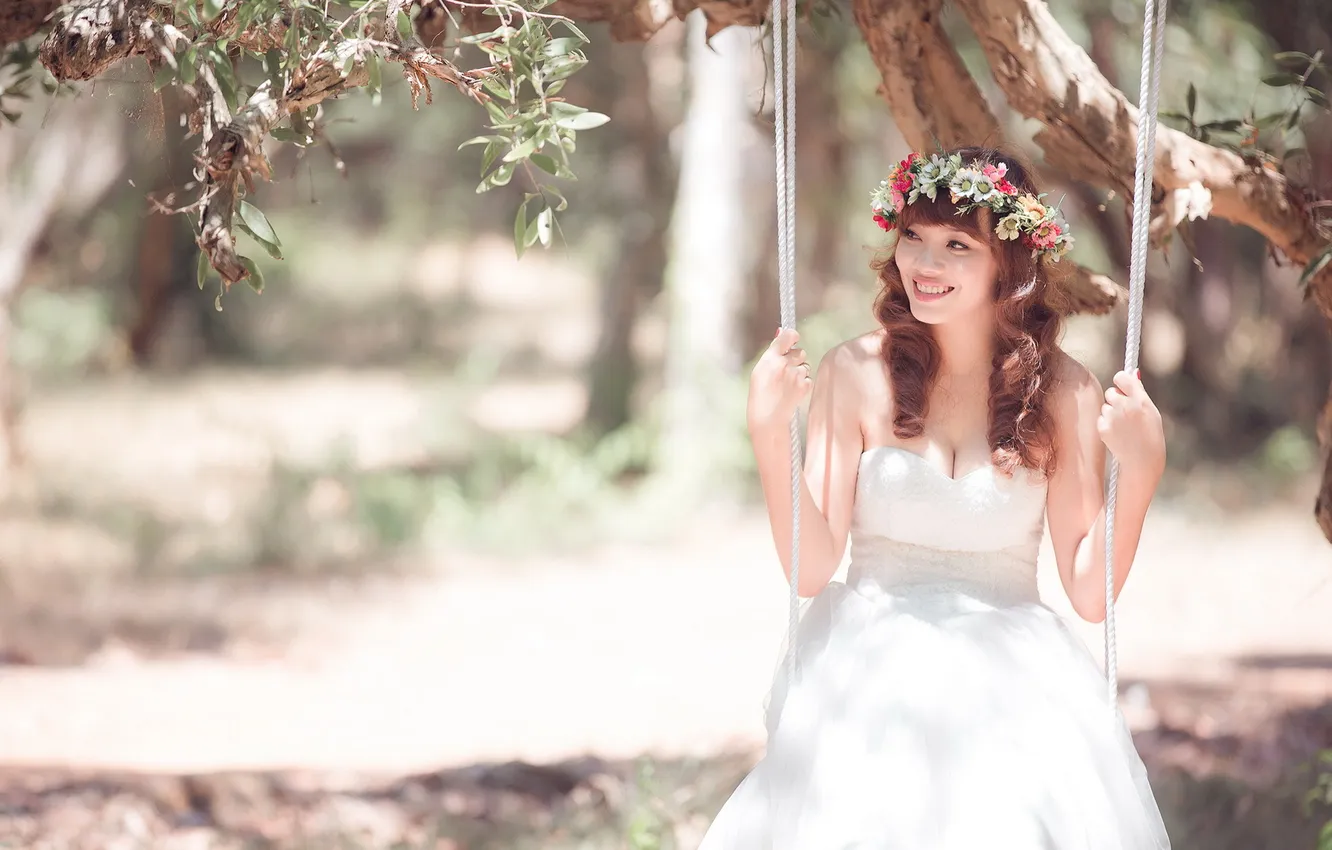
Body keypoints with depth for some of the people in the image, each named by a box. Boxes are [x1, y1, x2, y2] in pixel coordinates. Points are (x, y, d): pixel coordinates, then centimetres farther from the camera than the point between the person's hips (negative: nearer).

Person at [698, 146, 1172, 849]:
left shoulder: (1063, 393, -1)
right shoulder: (856, 374, -2)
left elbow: (1091, 595, -1)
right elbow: (811, 568, -5)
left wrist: (1140, 470, -14)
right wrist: (770, 433, -15)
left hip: (1011, 684, 0)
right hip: (868, 679, 0)